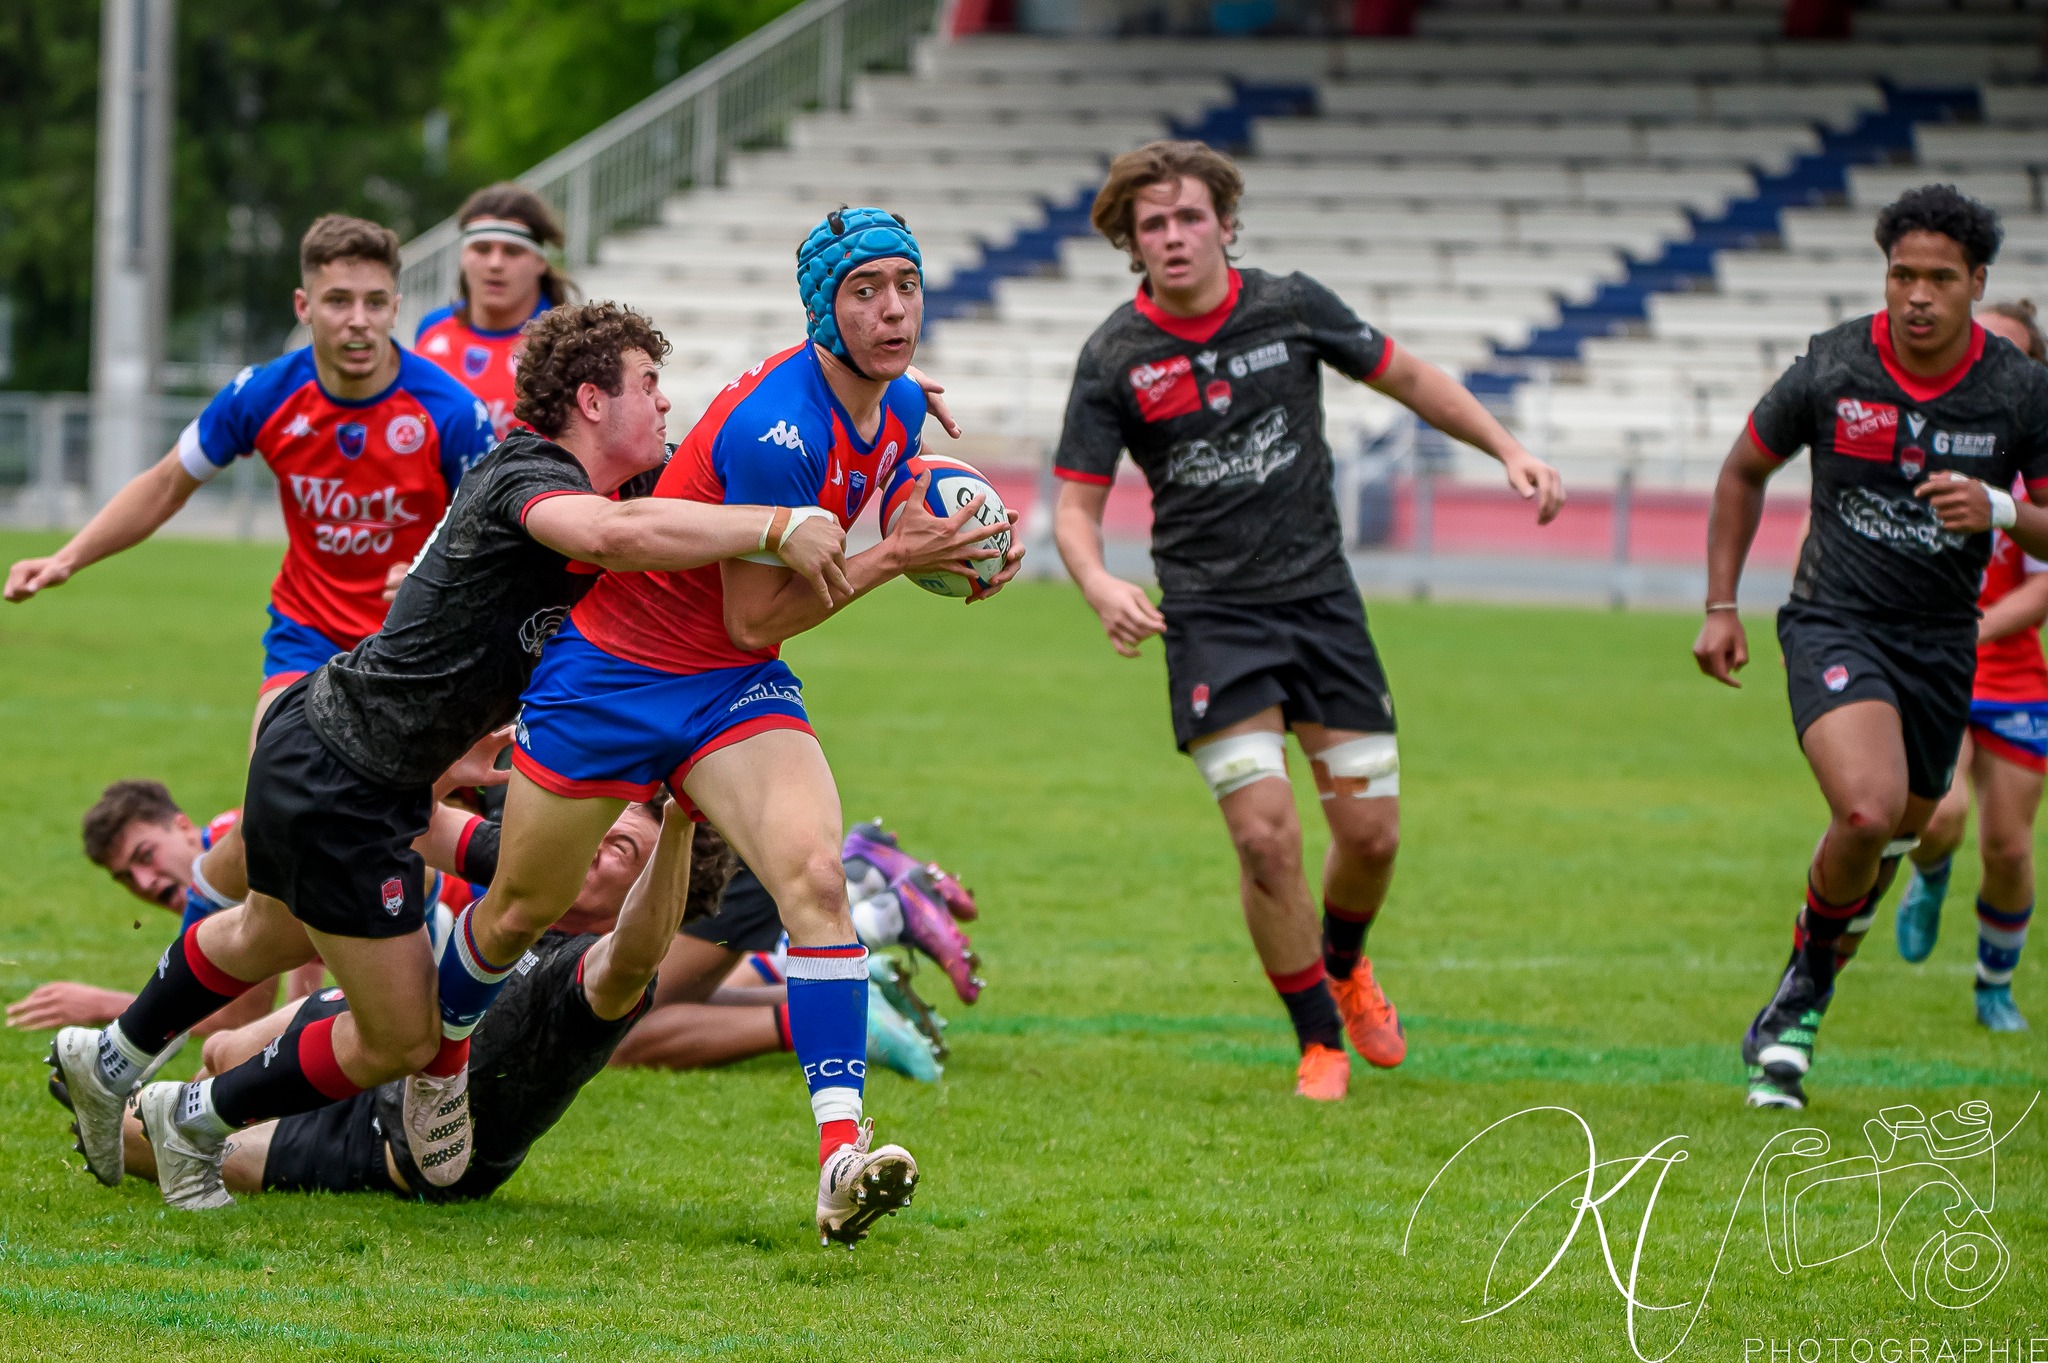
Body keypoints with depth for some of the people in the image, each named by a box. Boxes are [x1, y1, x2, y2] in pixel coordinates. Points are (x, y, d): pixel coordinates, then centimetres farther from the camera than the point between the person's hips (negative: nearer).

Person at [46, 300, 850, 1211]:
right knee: (401, 1040, 1)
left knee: (270, 938, 37)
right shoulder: (528, 478, -26)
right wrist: (779, 527, -45)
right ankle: (196, 1123, 20)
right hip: (334, 785, -11)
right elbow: (616, 534, -48)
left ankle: (108, 1061, 57)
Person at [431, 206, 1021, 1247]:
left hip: (735, 691, 6)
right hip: (614, 674, -5)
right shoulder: (773, 427, -28)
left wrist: (944, 552, -1)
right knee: (519, 916, 10)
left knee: (813, 872, -21)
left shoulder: (901, 408, -2)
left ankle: (841, 1158, -30)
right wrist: (893, 557, -23)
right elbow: (753, 619, -22)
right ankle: (437, 1056, 43)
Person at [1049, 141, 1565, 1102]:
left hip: (1320, 597, 2)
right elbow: (1076, 504, -5)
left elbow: (1405, 377, 12)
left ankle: (1343, 962, 36)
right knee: (1265, 835, -14)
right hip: (1211, 618, -2)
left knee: (1371, 829, 2)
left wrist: (1509, 451, 4)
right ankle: (1320, 1038, 6)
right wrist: (1100, 585, -26)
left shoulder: (1292, 308, -3)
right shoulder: (1115, 358, -8)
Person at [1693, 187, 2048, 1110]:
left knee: (1885, 850, 12)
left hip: (1943, 645, 3)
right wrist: (1720, 607, 6)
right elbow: (1744, 471, 9)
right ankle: (1810, 974, -1)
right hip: (1835, 626, -3)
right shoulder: (1831, 368, -8)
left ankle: (1792, 1020, 34)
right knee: (1869, 811, -27)